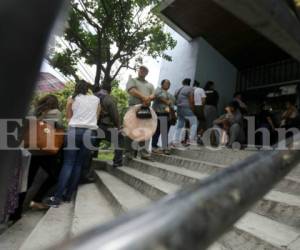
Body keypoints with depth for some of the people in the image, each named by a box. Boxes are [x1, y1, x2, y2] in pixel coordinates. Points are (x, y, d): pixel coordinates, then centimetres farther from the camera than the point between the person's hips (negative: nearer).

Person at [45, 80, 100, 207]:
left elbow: (68, 117, 16)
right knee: (78, 165, 6)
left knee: (68, 164, -1)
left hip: (74, 130, -1)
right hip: (90, 132, 2)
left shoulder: (72, 99, 12)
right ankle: (68, 195, 10)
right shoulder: (96, 99, 17)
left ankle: (57, 197, -4)